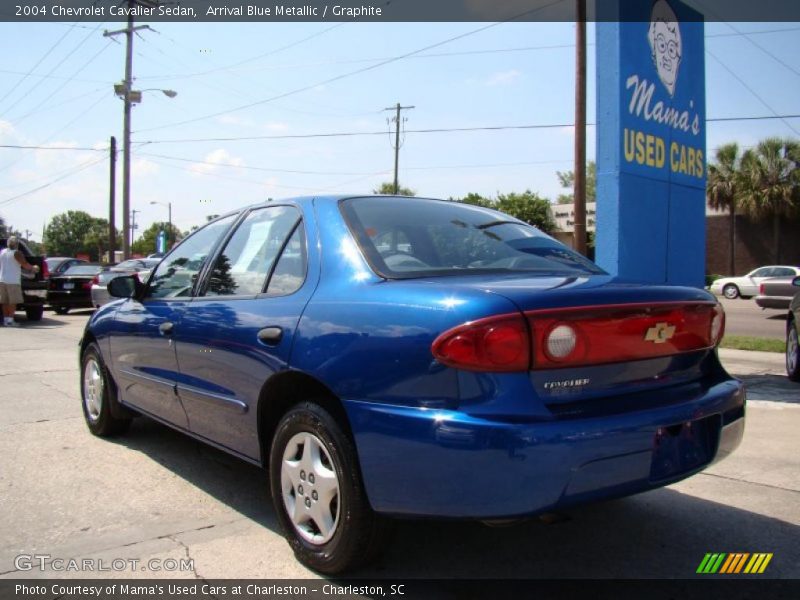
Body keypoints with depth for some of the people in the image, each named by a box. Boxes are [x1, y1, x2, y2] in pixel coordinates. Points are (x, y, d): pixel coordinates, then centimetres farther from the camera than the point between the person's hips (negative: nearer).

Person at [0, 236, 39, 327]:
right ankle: (10, 320, -8)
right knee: (13, 301, -4)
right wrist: (33, 268, 7)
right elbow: (25, 265, -11)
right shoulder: (16, 253, -9)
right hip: (13, 281, -7)